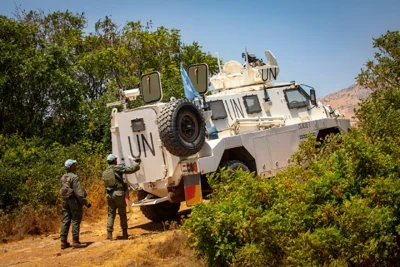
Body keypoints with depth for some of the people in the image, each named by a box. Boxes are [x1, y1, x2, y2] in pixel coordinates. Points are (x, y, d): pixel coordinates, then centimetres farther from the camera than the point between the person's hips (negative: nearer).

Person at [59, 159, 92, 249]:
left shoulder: (63, 178, 9)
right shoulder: (74, 177, -14)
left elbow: (62, 190, 10)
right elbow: (78, 192, -19)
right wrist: (86, 202, -16)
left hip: (65, 200, 8)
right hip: (74, 200, -8)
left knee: (65, 221, 8)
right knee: (76, 220, -2)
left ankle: (63, 242, 10)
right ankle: (75, 241, -2)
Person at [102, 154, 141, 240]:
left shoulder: (105, 172, 12)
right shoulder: (117, 168, -5)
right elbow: (131, 169, -9)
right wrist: (137, 163, 9)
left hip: (109, 194, 4)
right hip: (118, 193, -4)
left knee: (111, 214, 9)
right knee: (122, 214, 5)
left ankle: (109, 234, 0)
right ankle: (125, 233, 8)